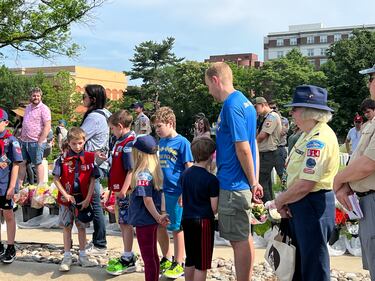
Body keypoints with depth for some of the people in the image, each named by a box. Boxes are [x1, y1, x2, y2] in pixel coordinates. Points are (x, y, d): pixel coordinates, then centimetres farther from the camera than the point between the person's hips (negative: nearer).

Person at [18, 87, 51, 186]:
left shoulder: (44, 109, -10)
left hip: (36, 142, -7)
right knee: (22, 162, 10)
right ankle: (19, 184, 19)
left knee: (38, 163, 1)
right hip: (24, 141, 7)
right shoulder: (28, 108, 14)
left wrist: (40, 142, -17)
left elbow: (47, 127, -16)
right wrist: (21, 136, 14)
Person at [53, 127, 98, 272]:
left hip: (83, 200, 0)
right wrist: (65, 195, -11)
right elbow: (56, 179, -3)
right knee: (67, 227, 7)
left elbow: (92, 180, -2)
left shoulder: (90, 157, -4)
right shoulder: (63, 158, -6)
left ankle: (82, 256, 22)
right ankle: (67, 257, 17)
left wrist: (88, 198, -8)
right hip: (66, 199, 0)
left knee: (82, 227, 11)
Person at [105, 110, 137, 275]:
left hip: (125, 191, -10)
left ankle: (128, 261, 8)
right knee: (123, 222, 16)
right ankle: (128, 256, 27)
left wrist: (123, 190, -25)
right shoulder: (120, 141, 14)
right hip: (120, 190, 10)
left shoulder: (128, 144, -17)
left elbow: (131, 169, -23)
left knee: (126, 223, -2)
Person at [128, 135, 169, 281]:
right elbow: (161, 194, 9)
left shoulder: (142, 174, -21)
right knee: (153, 255, 18)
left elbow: (147, 199, -23)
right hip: (152, 221, 9)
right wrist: (162, 213, 6)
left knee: (148, 257, 2)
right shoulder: (155, 172, 5)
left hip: (144, 221, -9)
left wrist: (158, 217, -16)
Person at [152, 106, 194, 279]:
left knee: (177, 228, 4)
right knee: (159, 226, 13)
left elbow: (189, 169, -11)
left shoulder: (182, 142, -10)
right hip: (159, 191, 7)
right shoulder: (160, 143, 10)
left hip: (175, 193, -7)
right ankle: (166, 259, 31)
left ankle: (179, 264, 18)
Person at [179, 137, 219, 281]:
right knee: (202, 263, 2)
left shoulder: (185, 174, 4)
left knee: (190, 260, 17)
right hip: (204, 222, -6)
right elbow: (214, 208, -12)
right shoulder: (211, 179, -14)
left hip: (187, 219, 6)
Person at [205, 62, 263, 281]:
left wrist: (253, 183, -13)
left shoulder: (231, 105, -17)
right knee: (244, 236, 17)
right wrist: (254, 182, 15)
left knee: (239, 239, 1)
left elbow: (243, 148, -20)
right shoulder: (244, 102, 12)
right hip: (243, 182, 10)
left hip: (233, 184, -9)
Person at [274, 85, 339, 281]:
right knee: (298, 259, 21)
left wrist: (280, 200, -11)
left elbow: (305, 185, -26)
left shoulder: (319, 140, -22)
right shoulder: (308, 135, 10)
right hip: (300, 204, 10)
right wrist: (284, 200, 2)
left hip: (312, 204, -10)